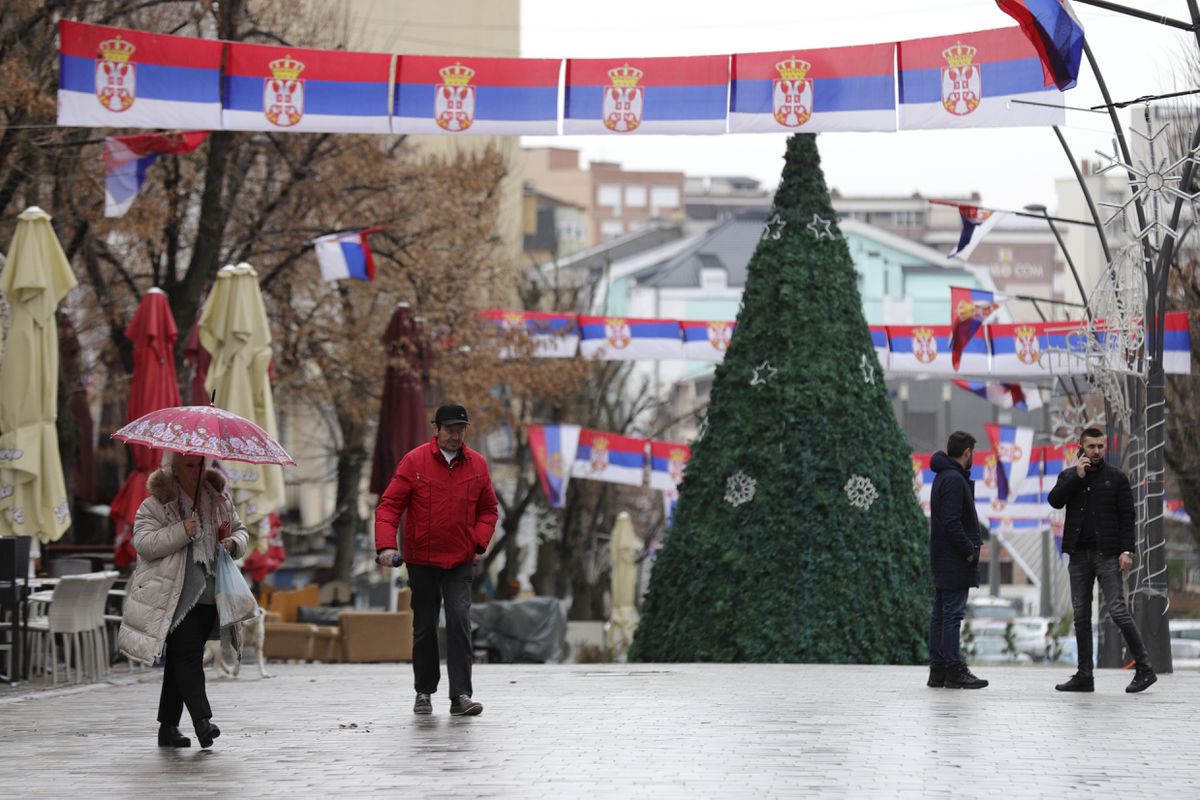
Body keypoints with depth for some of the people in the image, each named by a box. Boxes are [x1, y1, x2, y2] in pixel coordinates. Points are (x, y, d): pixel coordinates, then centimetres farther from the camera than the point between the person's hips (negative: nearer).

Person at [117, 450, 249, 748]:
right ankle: (202, 720, -24)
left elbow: (240, 530, 25)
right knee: (187, 655, -17)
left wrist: (234, 543, 2)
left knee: (181, 659, 9)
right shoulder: (156, 505, -2)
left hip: (209, 597, 6)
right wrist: (181, 531, -20)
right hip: (174, 597, -5)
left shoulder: (220, 501, 14)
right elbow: (143, 543, -12)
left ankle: (168, 727, 14)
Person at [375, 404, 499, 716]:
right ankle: (424, 692, 24)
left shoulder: (477, 465, 2)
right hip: (421, 560, 0)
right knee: (424, 627, 8)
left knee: (459, 621, -14)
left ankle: (460, 696, -16)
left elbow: (488, 509, 13)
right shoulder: (414, 461, -7)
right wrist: (386, 544, -20)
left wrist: (479, 541, -3)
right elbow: (389, 504, -7)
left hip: (461, 561, 1)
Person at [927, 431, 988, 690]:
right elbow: (951, 522, -22)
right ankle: (954, 671, -7)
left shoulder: (943, 477, 16)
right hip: (955, 562, -10)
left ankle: (938, 670, 12)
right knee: (952, 613, -8)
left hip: (942, 561, 10)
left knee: (940, 614, 10)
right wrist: (970, 550, -15)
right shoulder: (954, 479, -15)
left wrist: (974, 543, 13)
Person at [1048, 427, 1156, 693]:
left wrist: (1126, 550, -10)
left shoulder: (1116, 478, 4)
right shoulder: (1069, 476, 12)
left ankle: (1144, 669, -5)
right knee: (1081, 616, 5)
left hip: (1107, 554, -4)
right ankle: (1084, 676, 9)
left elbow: (1127, 517, 0)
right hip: (1079, 554, 4)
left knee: (1118, 610, -10)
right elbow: (1055, 501, -5)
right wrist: (1078, 476, -10)